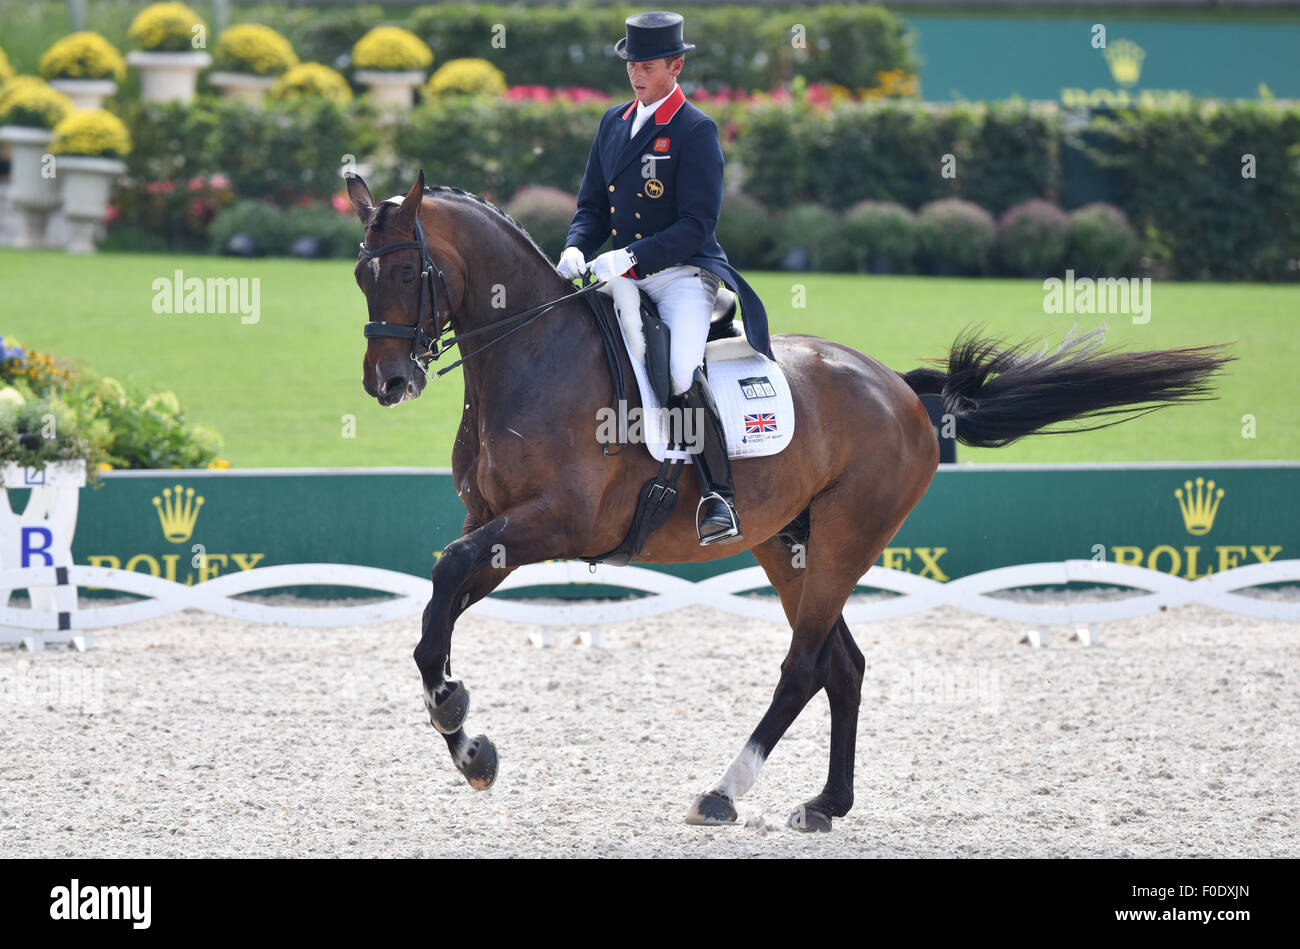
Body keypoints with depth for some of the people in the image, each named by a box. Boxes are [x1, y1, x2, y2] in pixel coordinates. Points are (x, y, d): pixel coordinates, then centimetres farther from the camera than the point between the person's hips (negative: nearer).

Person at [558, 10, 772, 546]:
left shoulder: (696, 132, -7)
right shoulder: (613, 124, 14)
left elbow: (696, 225, -14)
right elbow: (592, 206, 18)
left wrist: (629, 257, -23)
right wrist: (576, 250, -4)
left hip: (685, 275, -8)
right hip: (627, 280, 8)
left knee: (684, 375, -30)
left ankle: (719, 498, -24)